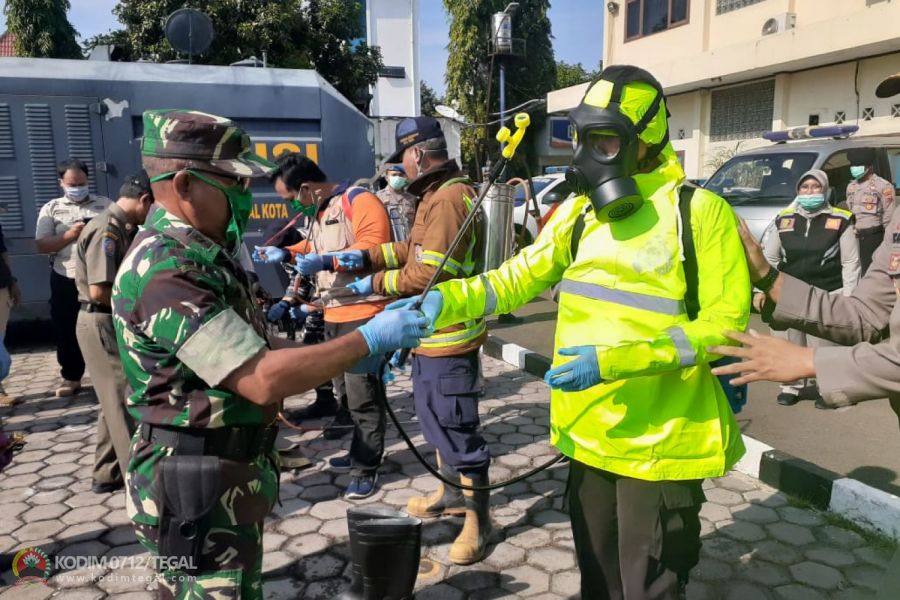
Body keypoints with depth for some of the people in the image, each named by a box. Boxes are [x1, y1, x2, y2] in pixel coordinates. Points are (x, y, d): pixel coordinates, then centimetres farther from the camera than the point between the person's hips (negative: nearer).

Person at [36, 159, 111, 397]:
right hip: (66, 280, 1)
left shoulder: (105, 204, 7)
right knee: (66, 331, 7)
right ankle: (71, 377, 21)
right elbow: (42, 245, -1)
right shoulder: (51, 209, 7)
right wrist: (70, 235, -15)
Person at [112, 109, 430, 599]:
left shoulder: (198, 256, 9)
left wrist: (352, 354, 1)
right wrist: (368, 340, -22)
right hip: (200, 490, -10)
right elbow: (263, 380, -30)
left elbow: (252, 351, 10)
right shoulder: (166, 270, -25)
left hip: (221, 478, 10)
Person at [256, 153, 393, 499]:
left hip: (363, 313, -10)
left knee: (363, 394, -4)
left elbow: (373, 245, -25)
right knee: (351, 391, 18)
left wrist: (326, 261, -30)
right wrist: (286, 252, 16)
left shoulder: (358, 200, -12)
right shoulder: (321, 212, 19)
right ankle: (360, 454, 32)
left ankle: (366, 468, 7)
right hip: (335, 315, 10)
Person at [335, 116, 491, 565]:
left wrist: (376, 284, -13)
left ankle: (478, 517, 14)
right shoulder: (435, 195, 15)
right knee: (435, 418, 22)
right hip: (433, 331, 11)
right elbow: (413, 249, 18)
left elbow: (430, 273, -25)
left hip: (449, 334, -11)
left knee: (456, 427, -1)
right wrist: (367, 257, 6)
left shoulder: (449, 198, -20)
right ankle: (453, 491, 39)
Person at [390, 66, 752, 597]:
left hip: (662, 439, -5)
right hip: (590, 431, 6)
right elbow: (520, 277, 3)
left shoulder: (701, 211, -12)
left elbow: (725, 323, -16)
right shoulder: (580, 211, 7)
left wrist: (616, 359, -26)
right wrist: (443, 302, -14)